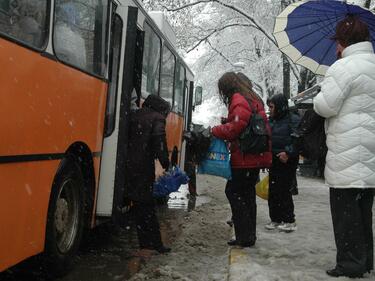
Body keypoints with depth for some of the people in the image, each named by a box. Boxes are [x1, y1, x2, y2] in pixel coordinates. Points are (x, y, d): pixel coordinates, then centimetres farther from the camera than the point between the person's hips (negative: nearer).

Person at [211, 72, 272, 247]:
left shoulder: (238, 100, -11)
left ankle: (244, 236, -3)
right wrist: (225, 124, 13)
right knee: (247, 193, 15)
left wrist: (215, 131, -9)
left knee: (233, 191, -4)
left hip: (245, 158, -10)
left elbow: (236, 127, -21)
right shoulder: (253, 99, 21)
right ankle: (249, 235, 22)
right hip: (256, 156, 10)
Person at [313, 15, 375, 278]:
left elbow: (325, 106, -16)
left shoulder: (344, 67, -13)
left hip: (349, 152, -9)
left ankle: (351, 262, 4)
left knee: (345, 209, -1)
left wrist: (319, 96, 3)